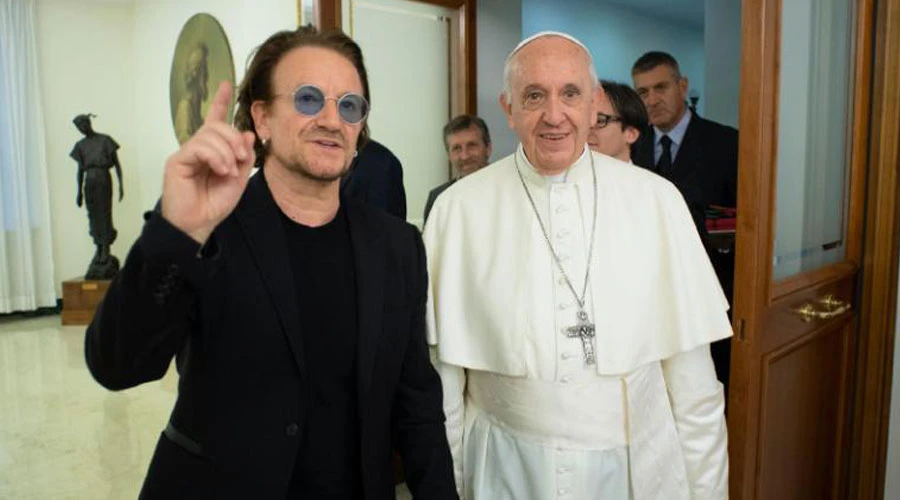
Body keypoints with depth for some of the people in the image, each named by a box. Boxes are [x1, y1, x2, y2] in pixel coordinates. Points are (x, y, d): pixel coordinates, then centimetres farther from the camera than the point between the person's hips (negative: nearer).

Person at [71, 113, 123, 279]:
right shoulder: (80, 145, 14)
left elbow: (117, 163, -1)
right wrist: (79, 191, 12)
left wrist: (121, 184, -9)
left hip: (103, 179, -4)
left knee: (105, 213, -6)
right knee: (93, 216, 3)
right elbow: (80, 169, 16)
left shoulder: (105, 140, 2)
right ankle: (99, 249, 10)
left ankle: (106, 250, -2)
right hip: (89, 181, 4)